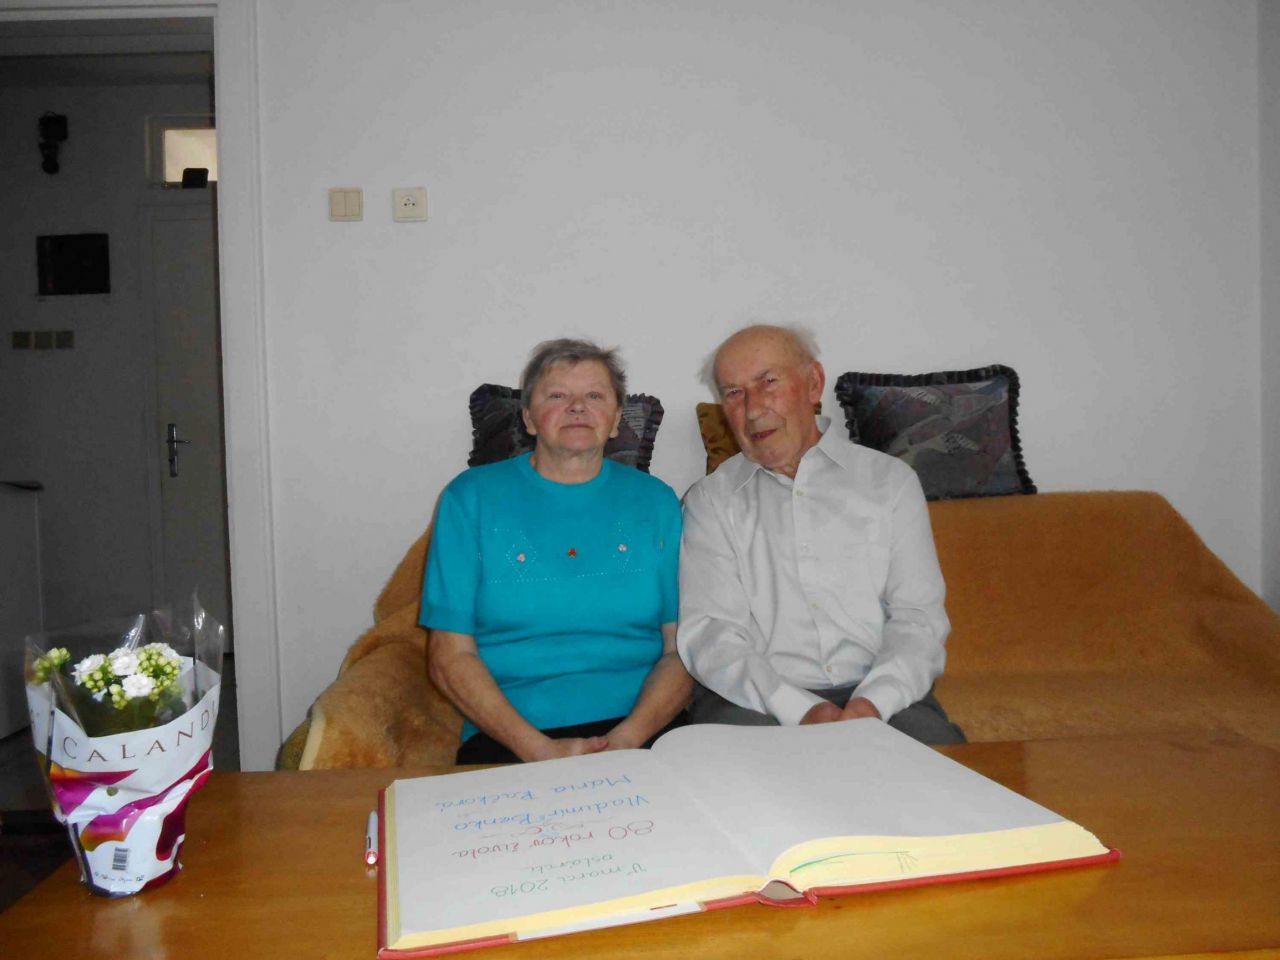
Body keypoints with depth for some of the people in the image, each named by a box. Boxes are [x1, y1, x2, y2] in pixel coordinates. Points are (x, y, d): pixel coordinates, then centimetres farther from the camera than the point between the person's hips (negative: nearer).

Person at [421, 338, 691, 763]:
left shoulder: (655, 501, 12)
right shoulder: (471, 497, 7)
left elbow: (682, 650, 8)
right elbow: (450, 656, 3)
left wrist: (628, 737, -10)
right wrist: (539, 749, -10)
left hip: (643, 731, 1)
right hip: (508, 739, -1)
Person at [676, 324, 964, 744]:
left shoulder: (890, 480, 12)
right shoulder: (711, 501, 9)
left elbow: (919, 617, 4)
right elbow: (708, 634, -3)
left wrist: (874, 701, -16)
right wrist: (799, 710, -19)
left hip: (879, 697, 1)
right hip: (756, 702, -1)